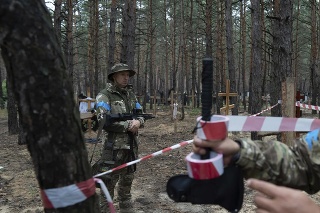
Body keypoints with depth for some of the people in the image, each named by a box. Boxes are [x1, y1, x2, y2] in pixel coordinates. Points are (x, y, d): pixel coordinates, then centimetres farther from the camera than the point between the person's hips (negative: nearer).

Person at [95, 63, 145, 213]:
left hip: (132, 146, 7)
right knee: (108, 182, -3)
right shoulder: (104, 95, -8)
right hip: (114, 147, -6)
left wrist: (138, 122, -11)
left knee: (127, 182, 19)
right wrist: (128, 125, -18)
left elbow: (141, 115, 13)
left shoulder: (131, 95, 13)